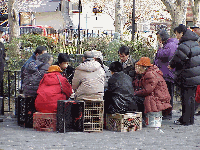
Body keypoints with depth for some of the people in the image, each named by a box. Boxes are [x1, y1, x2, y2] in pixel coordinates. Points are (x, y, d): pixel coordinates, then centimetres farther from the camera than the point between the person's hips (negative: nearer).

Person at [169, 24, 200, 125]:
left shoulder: (184, 46, -19)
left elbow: (178, 59, -19)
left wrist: (172, 65, 2)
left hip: (187, 77, -9)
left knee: (186, 98, -2)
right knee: (191, 97, 15)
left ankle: (185, 120, 3)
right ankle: (190, 119, 22)